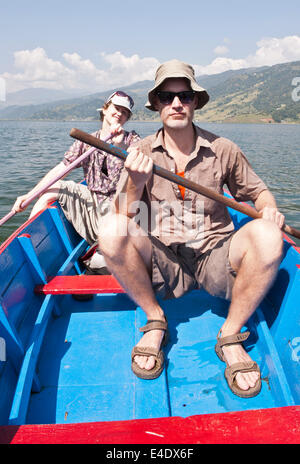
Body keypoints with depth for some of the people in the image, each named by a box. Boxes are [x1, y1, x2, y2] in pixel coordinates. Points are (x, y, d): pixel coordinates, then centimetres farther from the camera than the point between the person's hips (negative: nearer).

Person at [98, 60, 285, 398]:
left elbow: (256, 191, 16)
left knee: (266, 237, -28)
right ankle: (155, 320, -4)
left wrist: (269, 208, -6)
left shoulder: (223, 150, 4)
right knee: (110, 231, -27)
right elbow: (120, 219, -7)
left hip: (215, 258, 1)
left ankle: (230, 336, -5)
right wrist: (136, 183, -26)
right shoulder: (141, 153, 1)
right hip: (162, 262, 0)